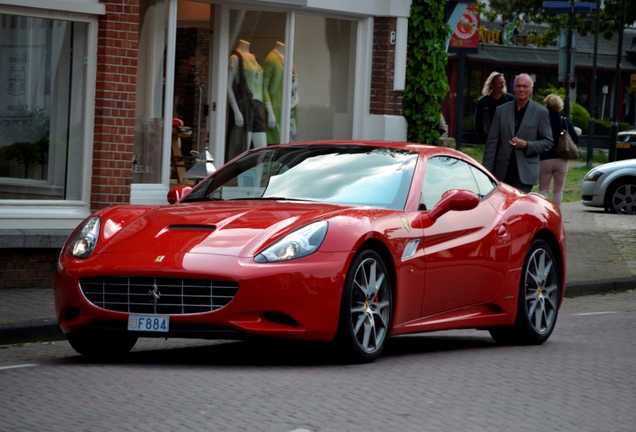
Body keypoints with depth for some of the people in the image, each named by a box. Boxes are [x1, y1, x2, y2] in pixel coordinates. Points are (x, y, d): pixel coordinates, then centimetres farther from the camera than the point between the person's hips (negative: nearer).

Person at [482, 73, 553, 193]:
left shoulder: (540, 113, 3)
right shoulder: (501, 110, 9)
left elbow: (547, 142, 5)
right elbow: (491, 142, 7)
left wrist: (527, 145, -12)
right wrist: (487, 172, 1)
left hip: (525, 173, -3)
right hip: (502, 172, 3)